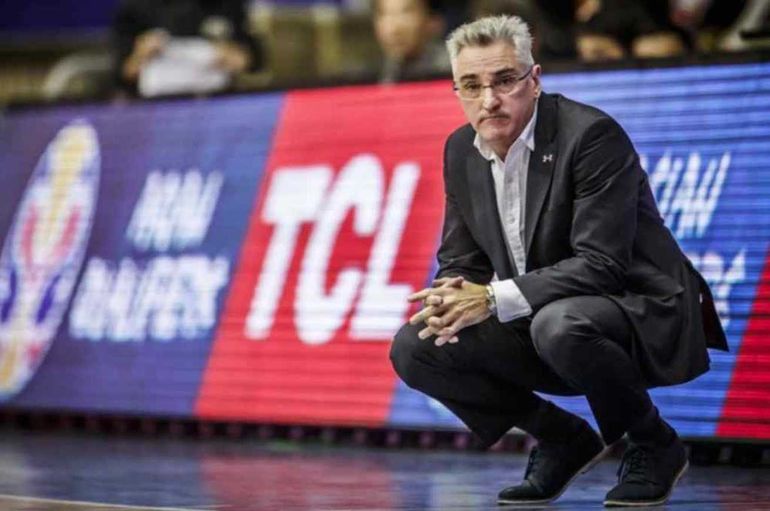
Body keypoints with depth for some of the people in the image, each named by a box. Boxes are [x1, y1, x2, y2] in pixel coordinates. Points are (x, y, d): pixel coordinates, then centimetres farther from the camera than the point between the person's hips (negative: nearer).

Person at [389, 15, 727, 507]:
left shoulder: (592, 134, -20)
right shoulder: (461, 151, 2)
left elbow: (601, 263, -26)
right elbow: (461, 261, 8)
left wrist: (495, 299, -31)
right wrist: (453, 299, -18)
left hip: (644, 320, -7)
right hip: (539, 324, 7)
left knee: (560, 324, -39)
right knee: (414, 348, -10)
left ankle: (654, 447, -10)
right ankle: (565, 441, 8)